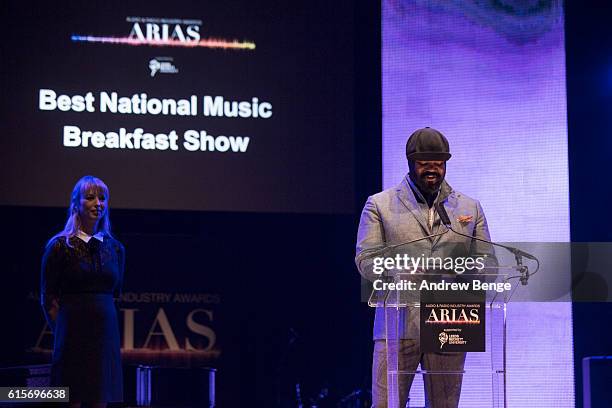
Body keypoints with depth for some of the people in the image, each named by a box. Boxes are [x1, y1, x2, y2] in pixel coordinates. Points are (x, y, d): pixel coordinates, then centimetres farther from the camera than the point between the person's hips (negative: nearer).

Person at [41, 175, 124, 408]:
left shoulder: (115, 248, 11)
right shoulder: (60, 246, -2)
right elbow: (48, 299, 0)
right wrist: (63, 331, 0)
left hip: (105, 334, 4)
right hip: (73, 334, -4)